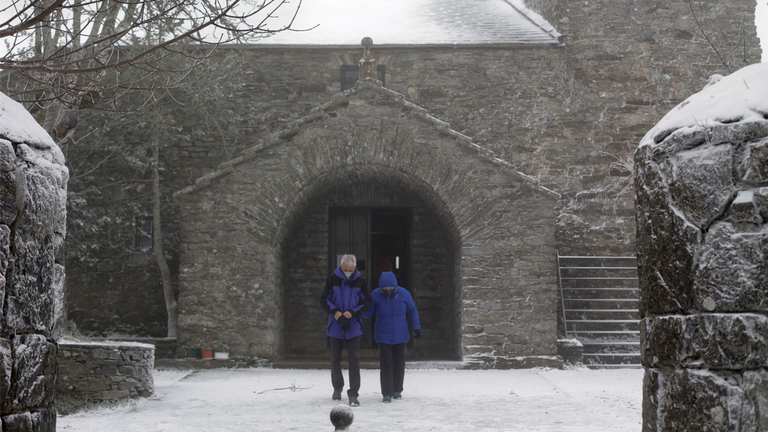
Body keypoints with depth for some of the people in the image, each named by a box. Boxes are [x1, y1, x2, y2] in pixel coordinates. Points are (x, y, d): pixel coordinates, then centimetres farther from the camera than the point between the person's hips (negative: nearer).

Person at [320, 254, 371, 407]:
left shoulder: (361, 281, -1)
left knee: (353, 359, -8)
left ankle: (353, 394, -5)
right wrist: (337, 314, -14)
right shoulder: (332, 279, -2)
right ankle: (337, 388, 29)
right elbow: (324, 300, -2)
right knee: (335, 359, 9)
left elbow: (367, 303, 3)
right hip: (335, 326, 1)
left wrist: (352, 313, -12)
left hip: (353, 326, -1)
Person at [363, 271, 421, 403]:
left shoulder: (403, 293, -9)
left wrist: (416, 327, -2)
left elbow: (412, 311, 5)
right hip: (383, 336, -2)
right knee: (386, 364, -7)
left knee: (399, 364, 9)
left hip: (400, 336, 2)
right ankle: (387, 393, -3)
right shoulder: (375, 295, -11)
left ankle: (397, 391, 25)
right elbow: (368, 313, -4)